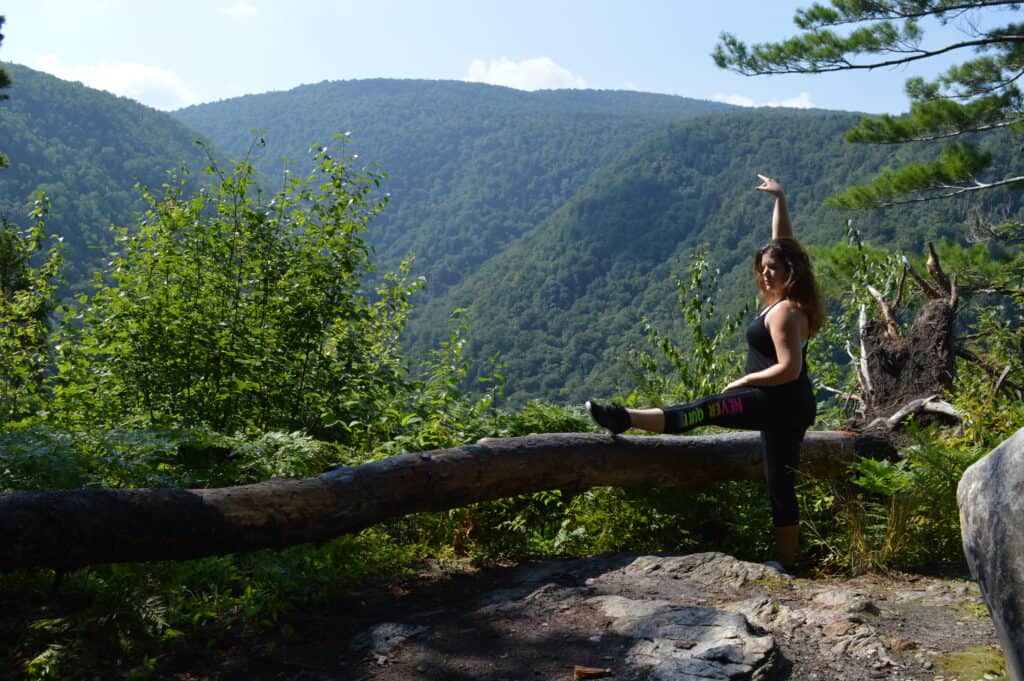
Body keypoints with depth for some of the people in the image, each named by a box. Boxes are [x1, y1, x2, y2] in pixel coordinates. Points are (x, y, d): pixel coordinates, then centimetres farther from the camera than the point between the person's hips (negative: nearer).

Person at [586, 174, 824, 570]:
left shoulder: (783, 312, -15)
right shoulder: (791, 299, 12)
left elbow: (789, 368, -22)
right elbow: (783, 243, 22)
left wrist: (742, 381, -12)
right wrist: (779, 200, 23)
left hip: (778, 402, -10)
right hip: (792, 406, 10)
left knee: (703, 410, -13)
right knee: (780, 485, 10)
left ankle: (625, 419, -16)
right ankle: (786, 564, 15)